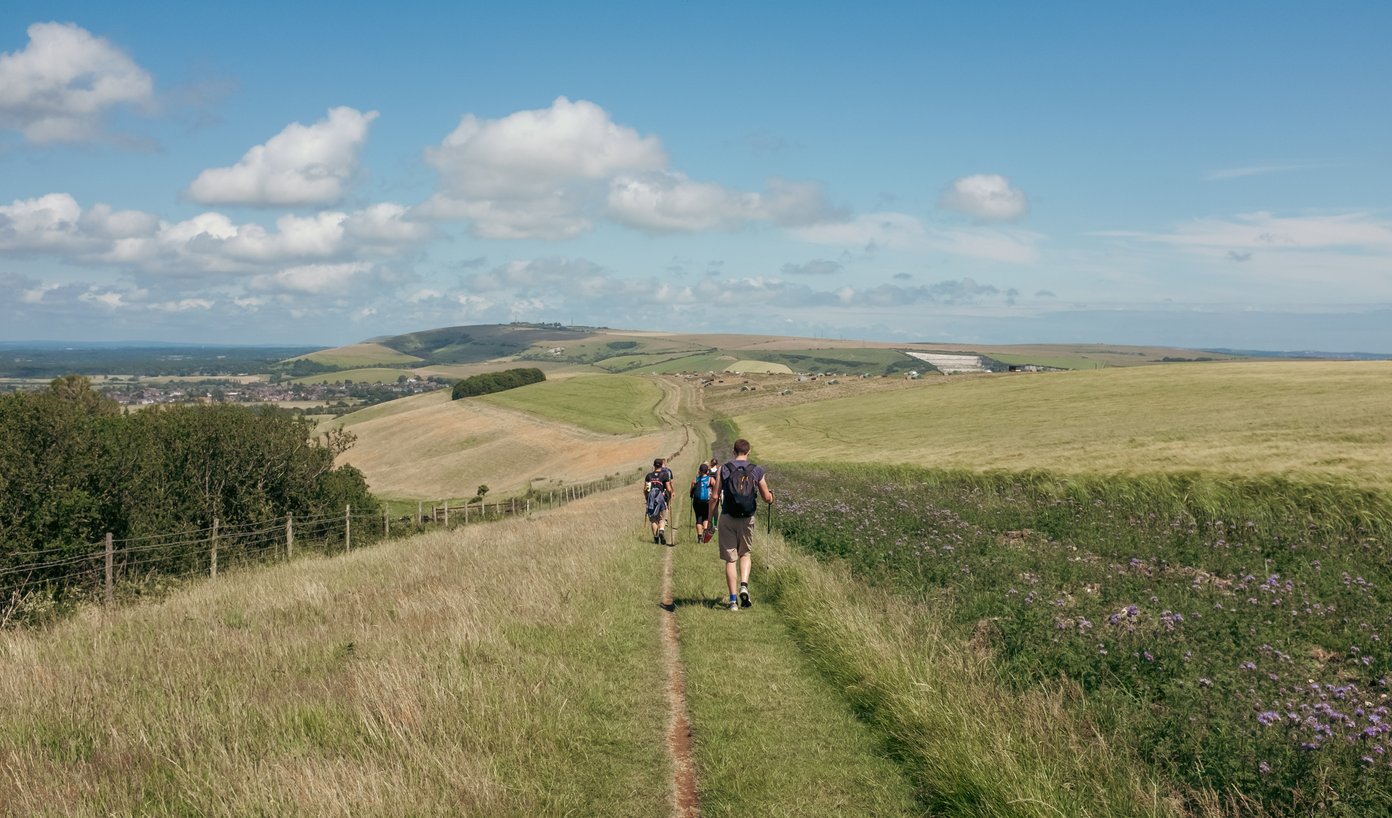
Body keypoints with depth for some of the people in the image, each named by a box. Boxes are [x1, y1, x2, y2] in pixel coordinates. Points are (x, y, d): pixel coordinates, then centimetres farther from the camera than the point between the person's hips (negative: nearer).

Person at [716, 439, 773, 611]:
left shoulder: (724, 469, -1)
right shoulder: (756, 470, 1)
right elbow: (767, 498, 5)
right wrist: (771, 496, 30)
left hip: (727, 519, -1)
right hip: (747, 519, 1)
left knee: (730, 559, 6)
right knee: (745, 554, 20)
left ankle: (733, 599, 4)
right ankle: (744, 586, -3)